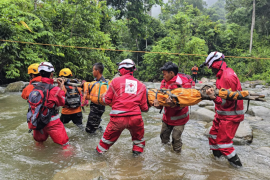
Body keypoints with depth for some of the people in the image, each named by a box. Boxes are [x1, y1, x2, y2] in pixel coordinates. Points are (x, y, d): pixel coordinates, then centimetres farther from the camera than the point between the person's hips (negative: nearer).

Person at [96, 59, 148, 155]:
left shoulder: (116, 81, 1)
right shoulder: (141, 85, 8)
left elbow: (107, 100, 4)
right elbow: (144, 107, 9)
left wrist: (103, 97, 26)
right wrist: (146, 108, 32)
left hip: (118, 118, 0)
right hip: (135, 117, 1)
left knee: (109, 135, 23)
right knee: (139, 135, 30)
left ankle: (100, 150, 41)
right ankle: (137, 150, 39)